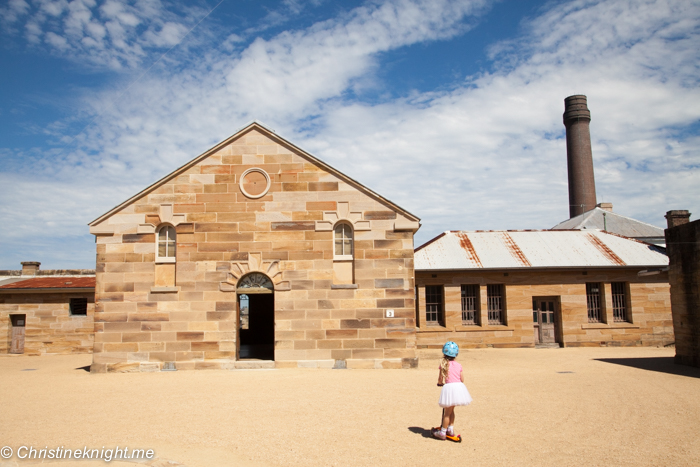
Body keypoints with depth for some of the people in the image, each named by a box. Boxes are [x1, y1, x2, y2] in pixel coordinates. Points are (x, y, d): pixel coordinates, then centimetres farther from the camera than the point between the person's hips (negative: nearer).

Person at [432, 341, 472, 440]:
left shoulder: (443, 364, -3)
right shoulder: (458, 365, 7)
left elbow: (440, 379, -2)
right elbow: (462, 380, 9)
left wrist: (440, 383, 19)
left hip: (449, 387, -4)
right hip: (459, 386, 4)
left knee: (447, 412, 5)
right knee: (451, 410, 21)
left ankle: (442, 432, 15)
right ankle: (451, 430, 29)